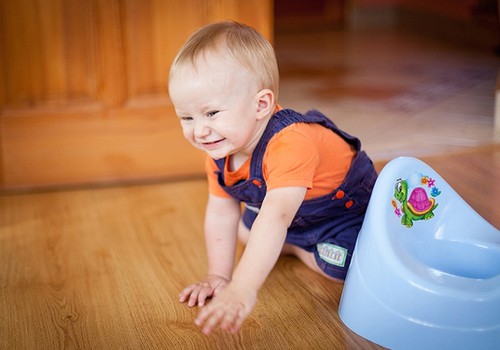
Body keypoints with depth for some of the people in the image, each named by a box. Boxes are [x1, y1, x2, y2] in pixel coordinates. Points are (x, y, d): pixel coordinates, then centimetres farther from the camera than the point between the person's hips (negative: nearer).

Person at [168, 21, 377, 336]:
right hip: (294, 217, 7)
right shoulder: (220, 150, -19)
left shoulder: (290, 145, -47)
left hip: (346, 206, -7)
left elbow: (275, 219, -56)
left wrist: (242, 290, -63)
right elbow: (220, 214, -9)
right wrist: (218, 276, -14)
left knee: (340, 266, -25)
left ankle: (296, 248, 3)